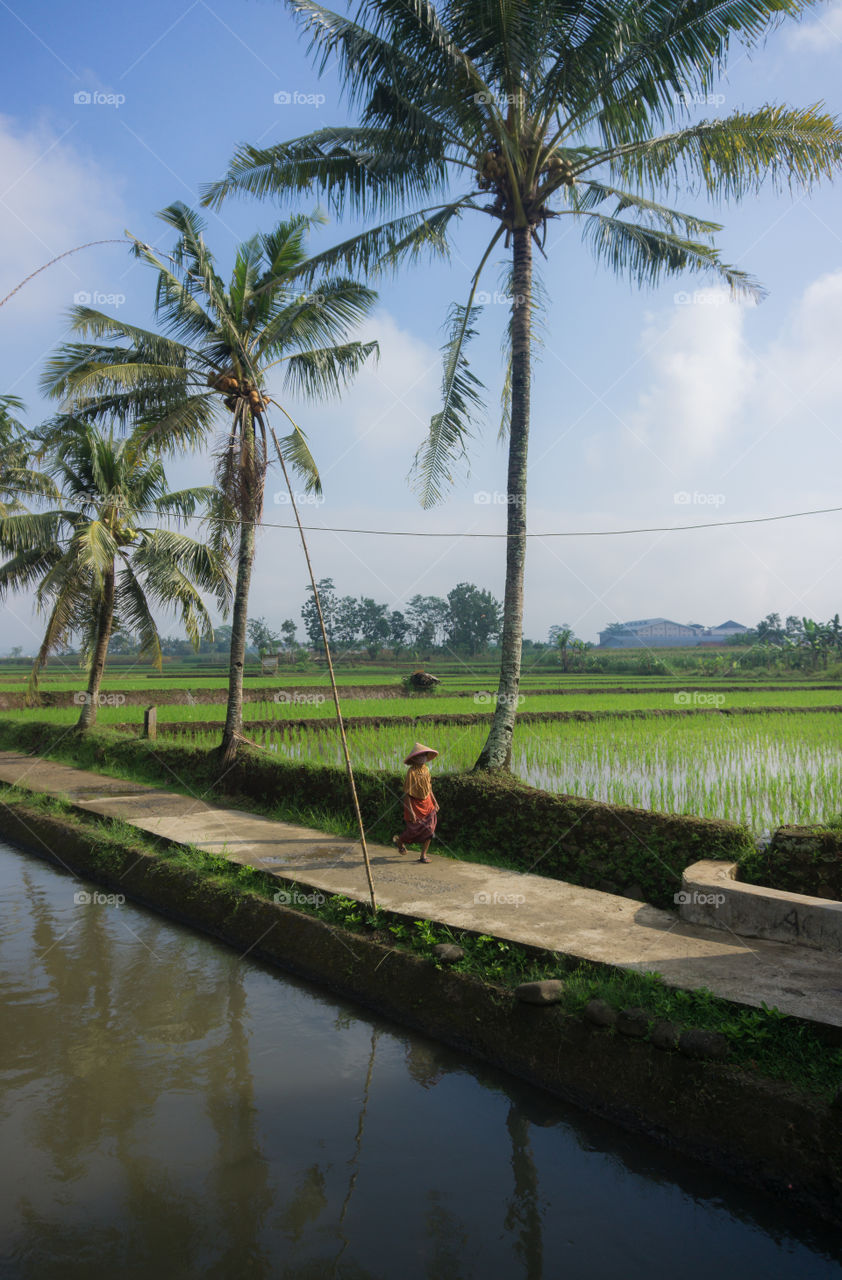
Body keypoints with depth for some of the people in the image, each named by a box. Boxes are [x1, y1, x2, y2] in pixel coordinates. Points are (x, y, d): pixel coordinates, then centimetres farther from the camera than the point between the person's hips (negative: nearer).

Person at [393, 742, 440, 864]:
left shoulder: (426, 770, 1)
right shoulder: (411, 772, -21)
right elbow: (407, 793, -19)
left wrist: (435, 802, 11)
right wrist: (410, 811, -20)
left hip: (427, 803, 6)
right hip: (415, 804, -6)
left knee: (429, 830, 2)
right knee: (414, 830, 4)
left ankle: (423, 855, 13)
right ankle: (399, 840, 37)